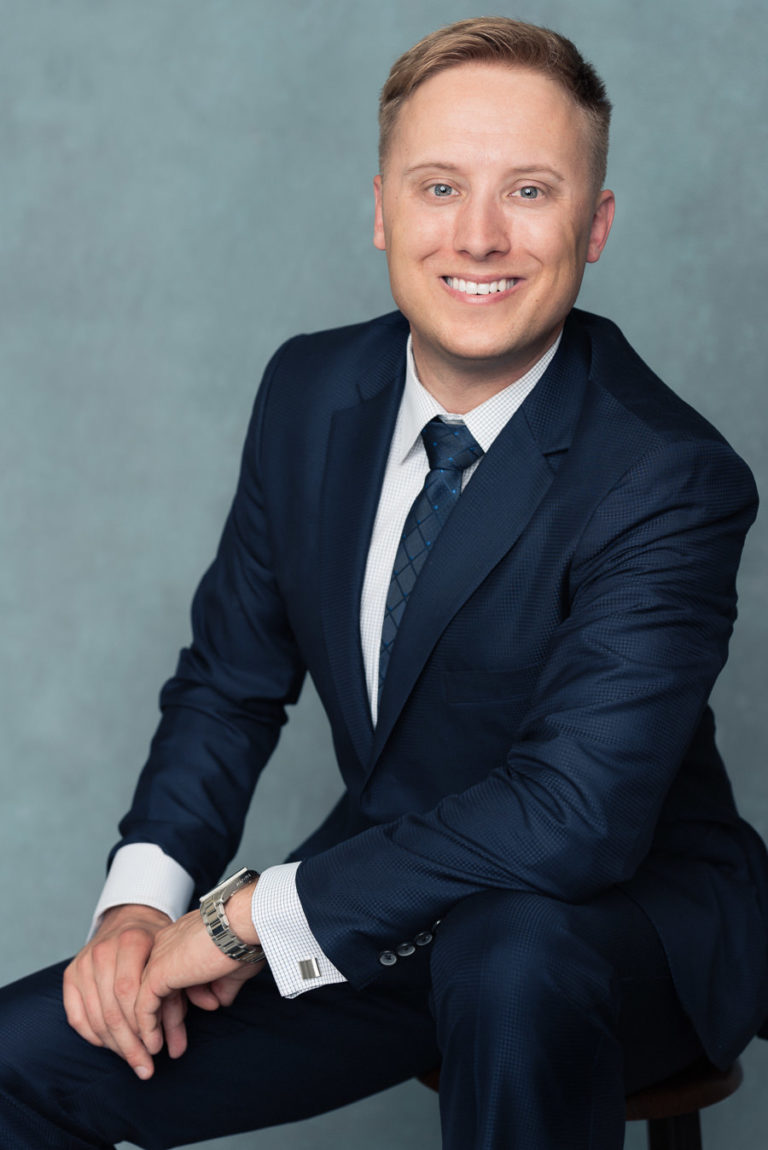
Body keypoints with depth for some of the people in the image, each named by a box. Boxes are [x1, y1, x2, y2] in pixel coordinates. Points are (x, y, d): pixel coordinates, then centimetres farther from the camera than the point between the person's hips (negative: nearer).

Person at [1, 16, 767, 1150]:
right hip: (384, 906, 5)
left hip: (626, 919, -5)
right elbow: (231, 679, 7)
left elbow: (576, 811, -29)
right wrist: (142, 900, -11)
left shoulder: (672, 479, -21)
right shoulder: (309, 390, -1)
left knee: (511, 952, -39)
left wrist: (251, 917, -26)